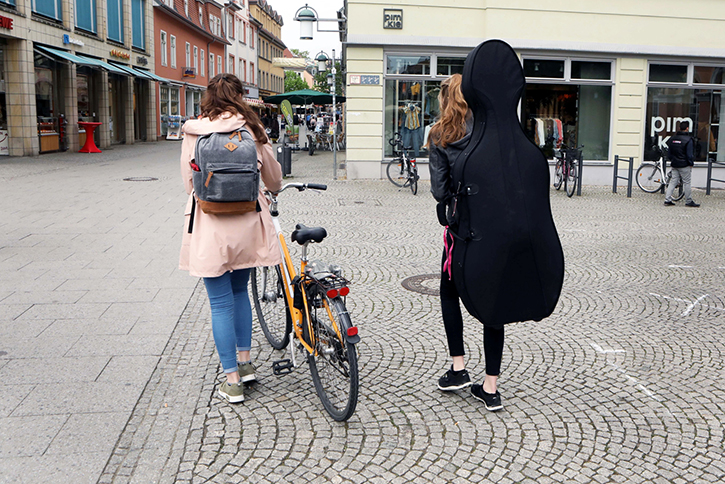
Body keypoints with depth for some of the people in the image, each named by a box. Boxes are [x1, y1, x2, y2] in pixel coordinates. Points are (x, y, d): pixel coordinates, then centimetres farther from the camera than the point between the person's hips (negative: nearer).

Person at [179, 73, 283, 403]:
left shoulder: (194, 133, -2)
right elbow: (273, 178, 12)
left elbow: (189, 181, 4)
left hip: (210, 226, -2)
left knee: (221, 302, 4)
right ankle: (244, 361, 28)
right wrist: (273, 190, 35)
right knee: (239, 291, 22)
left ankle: (232, 380, 9)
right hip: (247, 224, 2)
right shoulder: (252, 129, 1)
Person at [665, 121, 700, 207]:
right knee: (687, 183, 2)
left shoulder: (672, 139, 8)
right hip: (684, 165, -6)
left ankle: (667, 200, 3)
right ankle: (689, 201, 8)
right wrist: (691, 164, -2)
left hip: (674, 165, 6)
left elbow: (670, 152, 15)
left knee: (673, 181, 9)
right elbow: (690, 154, -13)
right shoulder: (688, 140, -13)